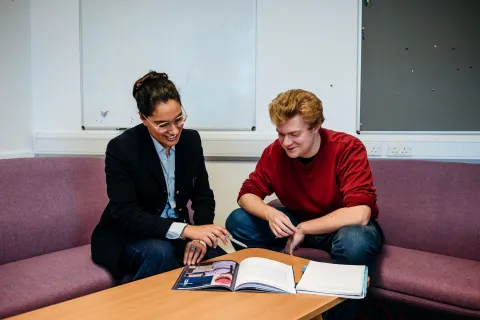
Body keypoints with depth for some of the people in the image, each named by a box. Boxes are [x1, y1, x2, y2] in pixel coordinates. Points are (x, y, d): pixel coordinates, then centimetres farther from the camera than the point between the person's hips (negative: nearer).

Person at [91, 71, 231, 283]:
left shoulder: (191, 140, -5)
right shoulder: (121, 148, -20)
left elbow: (203, 196, 0)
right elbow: (126, 215, -26)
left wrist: (199, 237, -20)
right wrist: (186, 230, -35)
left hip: (177, 235, 4)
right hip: (126, 238, -4)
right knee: (160, 252, -34)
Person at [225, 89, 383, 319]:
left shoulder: (348, 149, -26)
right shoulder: (275, 152, -12)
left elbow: (359, 214, -34)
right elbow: (247, 194, -7)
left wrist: (302, 229, -28)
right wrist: (269, 213, -30)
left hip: (342, 226, -4)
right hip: (299, 223, 4)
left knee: (354, 241, -40)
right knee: (238, 222, -14)